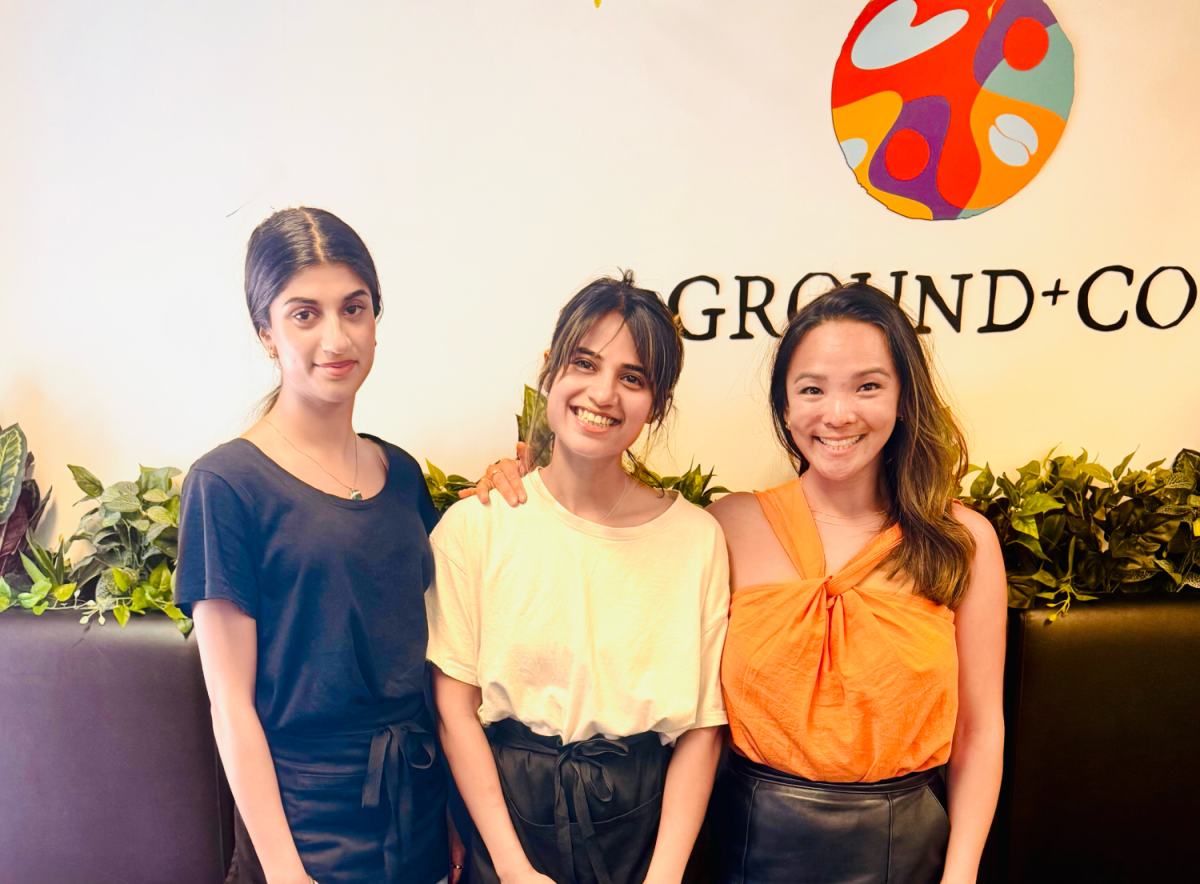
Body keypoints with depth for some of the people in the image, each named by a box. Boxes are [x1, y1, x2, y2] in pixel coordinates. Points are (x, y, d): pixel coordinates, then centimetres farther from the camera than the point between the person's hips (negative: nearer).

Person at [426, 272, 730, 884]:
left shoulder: (698, 537, -7)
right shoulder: (474, 524, -9)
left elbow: (703, 724, -5)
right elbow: (454, 705, -7)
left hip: (644, 826, 1)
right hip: (507, 819, 0)